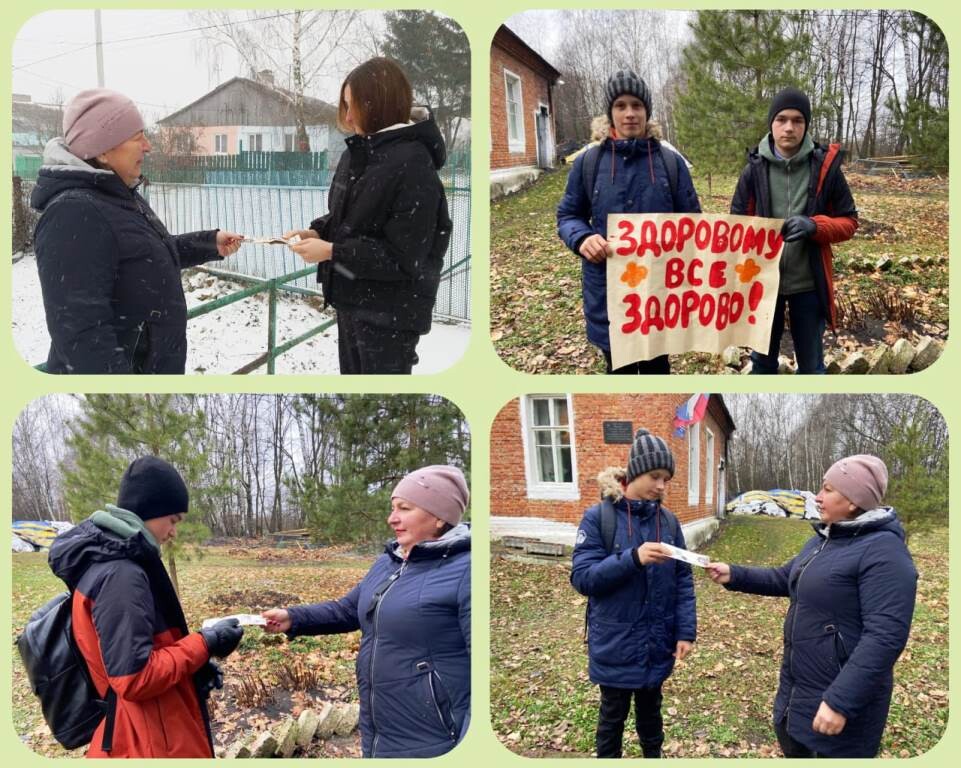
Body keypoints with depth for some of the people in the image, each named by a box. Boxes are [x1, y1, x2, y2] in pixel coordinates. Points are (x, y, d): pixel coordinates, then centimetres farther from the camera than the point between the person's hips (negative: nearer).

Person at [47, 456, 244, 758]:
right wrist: (204, 643, -16)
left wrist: (195, 665, 6)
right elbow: (135, 677, -26)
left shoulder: (103, 561, 7)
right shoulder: (120, 575, -23)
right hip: (151, 745, -9)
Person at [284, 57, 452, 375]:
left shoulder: (413, 164, -21)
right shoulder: (358, 151, 4)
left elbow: (404, 255, -23)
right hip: (351, 299, 9)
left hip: (391, 311, -8)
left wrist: (331, 252, -21)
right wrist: (316, 232, -3)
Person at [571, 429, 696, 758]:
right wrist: (633, 558, -28)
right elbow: (582, 577, -17)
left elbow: (683, 581, 3)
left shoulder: (668, 521, 1)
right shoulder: (598, 517, -12)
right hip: (616, 643, -4)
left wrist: (686, 632, -6)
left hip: (657, 642, 4)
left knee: (650, 707, 21)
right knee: (613, 713, 11)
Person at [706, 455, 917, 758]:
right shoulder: (824, 539, 8)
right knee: (792, 746, 23)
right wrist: (734, 575, 7)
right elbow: (785, 579, 20)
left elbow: (885, 635, -29)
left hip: (841, 695, -9)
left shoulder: (883, 552, -23)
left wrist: (841, 701, -32)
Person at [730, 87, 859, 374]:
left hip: (809, 284, -1)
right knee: (762, 360, 17)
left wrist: (815, 226, -20)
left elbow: (849, 222, 0)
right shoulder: (754, 169, -4)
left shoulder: (826, 166, -5)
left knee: (811, 364, 13)